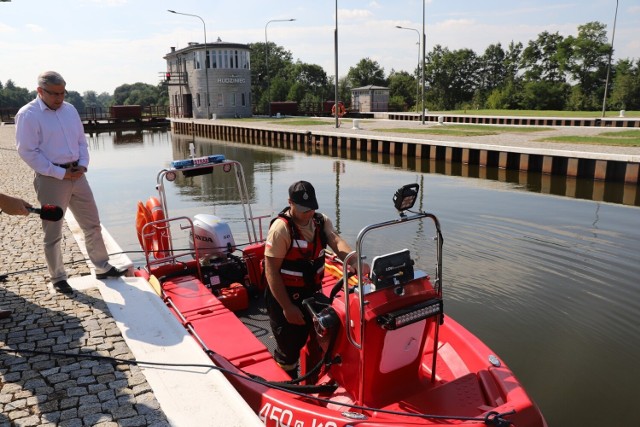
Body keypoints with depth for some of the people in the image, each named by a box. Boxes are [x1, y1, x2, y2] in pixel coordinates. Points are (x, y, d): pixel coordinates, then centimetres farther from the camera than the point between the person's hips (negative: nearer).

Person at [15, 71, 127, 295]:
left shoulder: (70, 109, 10)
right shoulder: (28, 115, -9)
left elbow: (81, 140, 15)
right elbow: (28, 152, -14)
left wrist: (83, 165, -1)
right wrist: (60, 173, -17)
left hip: (77, 174, 6)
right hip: (51, 179, -6)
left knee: (92, 224, 11)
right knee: (53, 233, 5)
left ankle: (103, 267, 24)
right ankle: (58, 278, 19)